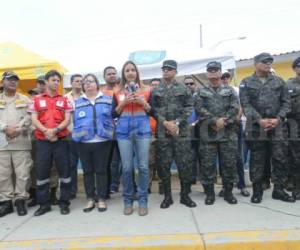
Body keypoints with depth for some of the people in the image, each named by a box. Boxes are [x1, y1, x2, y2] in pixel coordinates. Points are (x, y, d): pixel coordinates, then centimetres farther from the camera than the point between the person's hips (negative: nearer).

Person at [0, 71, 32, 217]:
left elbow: (29, 117, 0)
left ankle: (20, 200, 11)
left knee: (22, 173, -1)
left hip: (21, 142, -1)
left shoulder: (25, 100, 12)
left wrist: (18, 129, -13)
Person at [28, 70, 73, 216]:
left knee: (64, 172, 2)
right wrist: (46, 131, -16)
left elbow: (67, 119, 1)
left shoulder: (64, 100, 10)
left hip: (61, 140, 0)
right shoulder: (36, 100, 9)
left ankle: (64, 203, 15)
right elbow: (34, 120, 0)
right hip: (42, 141, 0)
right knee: (41, 172, 5)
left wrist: (55, 130, -16)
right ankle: (44, 204, 18)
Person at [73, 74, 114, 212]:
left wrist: (109, 133, -7)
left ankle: (101, 199, 15)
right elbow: (75, 121, 9)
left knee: (101, 170, 5)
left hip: (102, 141, -2)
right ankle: (90, 198, 21)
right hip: (83, 142, 3)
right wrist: (77, 135, -1)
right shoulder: (78, 102, 11)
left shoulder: (107, 99, 6)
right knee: (87, 171, 10)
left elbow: (113, 116, 3)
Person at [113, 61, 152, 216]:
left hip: (142, 129, 0)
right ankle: (128, 201, 16)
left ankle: (143, 201, 12)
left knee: (143, 166, -1)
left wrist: (143, 102, -8)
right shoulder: (118, 92, 11)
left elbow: (153, 112, 8)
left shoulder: (146, 90, 8)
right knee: (126, 167, 1)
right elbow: (114, 114, 10)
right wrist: (123, 103, -5)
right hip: (124, 130, 1)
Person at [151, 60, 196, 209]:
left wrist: (177, 122, -11)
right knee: (163, 165, 4)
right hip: (162, 132, 1)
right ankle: (167, 196, 17)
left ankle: (185, 195, 16)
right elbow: (153, 109, 3)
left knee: (184, 164, 1)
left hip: (181, 131, -1)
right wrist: (165, 122, -12)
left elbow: (189, 108, 1)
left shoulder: (184, 89, 8)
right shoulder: (155, 91, 10)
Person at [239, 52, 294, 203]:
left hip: (278, 127, 3)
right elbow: (246, 105, -6)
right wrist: (260, 120, -16)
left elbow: (286, 102, 7)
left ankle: (279, 190, 17)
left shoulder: (279, 81, 12)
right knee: (257, 161, 4)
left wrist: (279, 119, -9)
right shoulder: (246, 83, 4)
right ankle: (257, 190, 15)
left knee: (280, 159, 4)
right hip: (256, 128, -2)